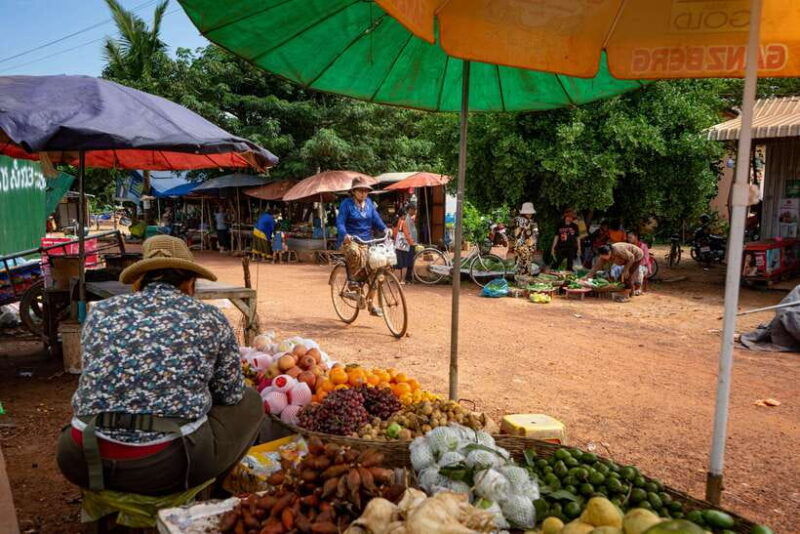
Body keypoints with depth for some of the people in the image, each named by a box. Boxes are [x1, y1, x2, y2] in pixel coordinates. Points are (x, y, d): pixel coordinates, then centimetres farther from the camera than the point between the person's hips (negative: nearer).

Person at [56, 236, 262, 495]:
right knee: (249, 401, 20)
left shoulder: (101, 311, 8)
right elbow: (231, 395, 10)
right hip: (167, 467, -4)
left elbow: (92, 384, 20)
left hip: (84, 464, 4)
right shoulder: (210, 318, 1)